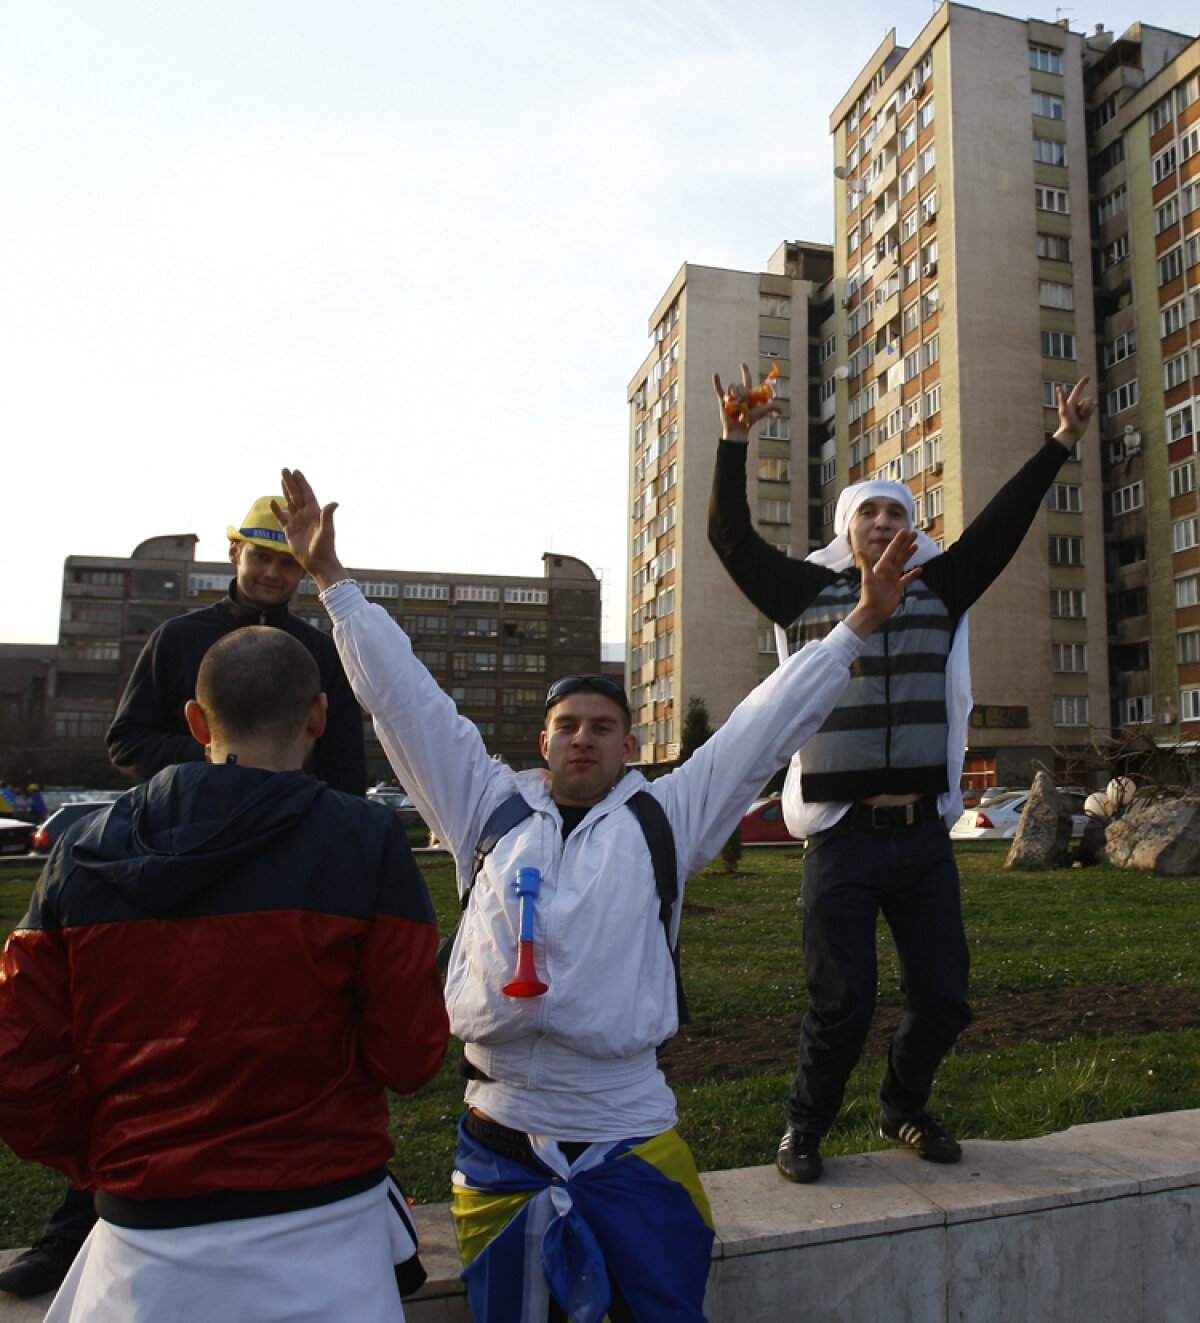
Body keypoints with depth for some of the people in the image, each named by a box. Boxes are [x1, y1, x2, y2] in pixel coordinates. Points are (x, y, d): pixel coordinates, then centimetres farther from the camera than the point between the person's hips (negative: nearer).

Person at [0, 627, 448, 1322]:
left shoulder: (82, 853, -3)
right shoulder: (366, 841, -13)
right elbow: (410, 1057, -12)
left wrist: (107, 1164, 15)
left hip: (142, 1241, 3)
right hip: (317, 1243, -2)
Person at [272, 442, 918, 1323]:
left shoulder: (664, 819, 3)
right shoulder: (490, 810, 4)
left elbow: (766, 726, 1)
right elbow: (402, 696, 5)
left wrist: (860, 624, 1)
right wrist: (332, 578, 8)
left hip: (629, 1144, -1)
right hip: (502, 1149, 1)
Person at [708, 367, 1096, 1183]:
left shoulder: (939, 591, 11)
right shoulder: (807, 594, 3)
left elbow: (1002, 524, 11)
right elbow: (731, 535, -2)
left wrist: (1061, 444, 9)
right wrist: (735, 440, -8)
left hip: (925, 837, 4)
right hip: (843, 838, -3)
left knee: (944, 999, 12)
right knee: (842, 1004, 1)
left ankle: (904, 1111, 38)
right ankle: (805, 1130, 25)